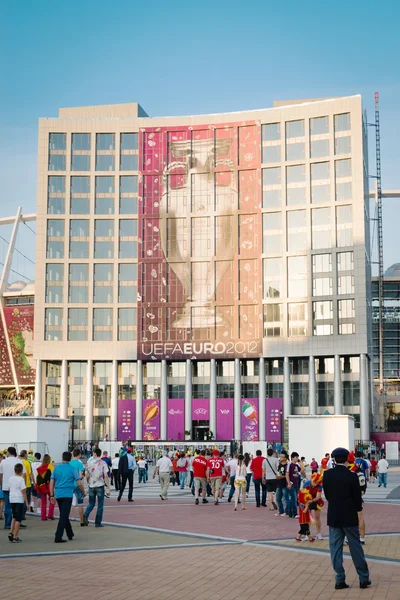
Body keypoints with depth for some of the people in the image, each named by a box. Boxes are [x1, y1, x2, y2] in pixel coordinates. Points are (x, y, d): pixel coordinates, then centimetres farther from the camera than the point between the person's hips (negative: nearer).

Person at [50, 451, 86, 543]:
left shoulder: (56, 469, 7)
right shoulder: (72, 469, -3)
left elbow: (51, 483, 5)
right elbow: (79, 483, -3)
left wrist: (52, 495, 10)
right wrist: (84, 492, 13)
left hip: (58, 495, 5)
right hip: (67, 495, -5)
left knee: (64, 515, 18)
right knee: (64, 516, -5)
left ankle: (70, 535, 28)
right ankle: (58, 537, -11)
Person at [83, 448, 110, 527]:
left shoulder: (90, 464, -1)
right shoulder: (103, 463, -6)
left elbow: (87, 476, 2)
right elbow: (106, 476, -10)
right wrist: (108, 488, -7)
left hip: (91, 486, 2)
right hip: (100, 486, -2)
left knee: (91, 503, 17)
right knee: (100, 505, 8)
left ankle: (85, 515, -8)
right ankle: (98, 523, 8)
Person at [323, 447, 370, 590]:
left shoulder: (327, 474, -5)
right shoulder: (352, 476, -13)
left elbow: (327, 494, 3)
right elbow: (357, 496, -7)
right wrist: (358, 507, 12)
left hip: (333, 516, 2)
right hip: (349, 516, -2)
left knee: (335, 548, 7)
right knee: (356, 547, 8)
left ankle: (340, 580, 7)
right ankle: (364, 578, 15)